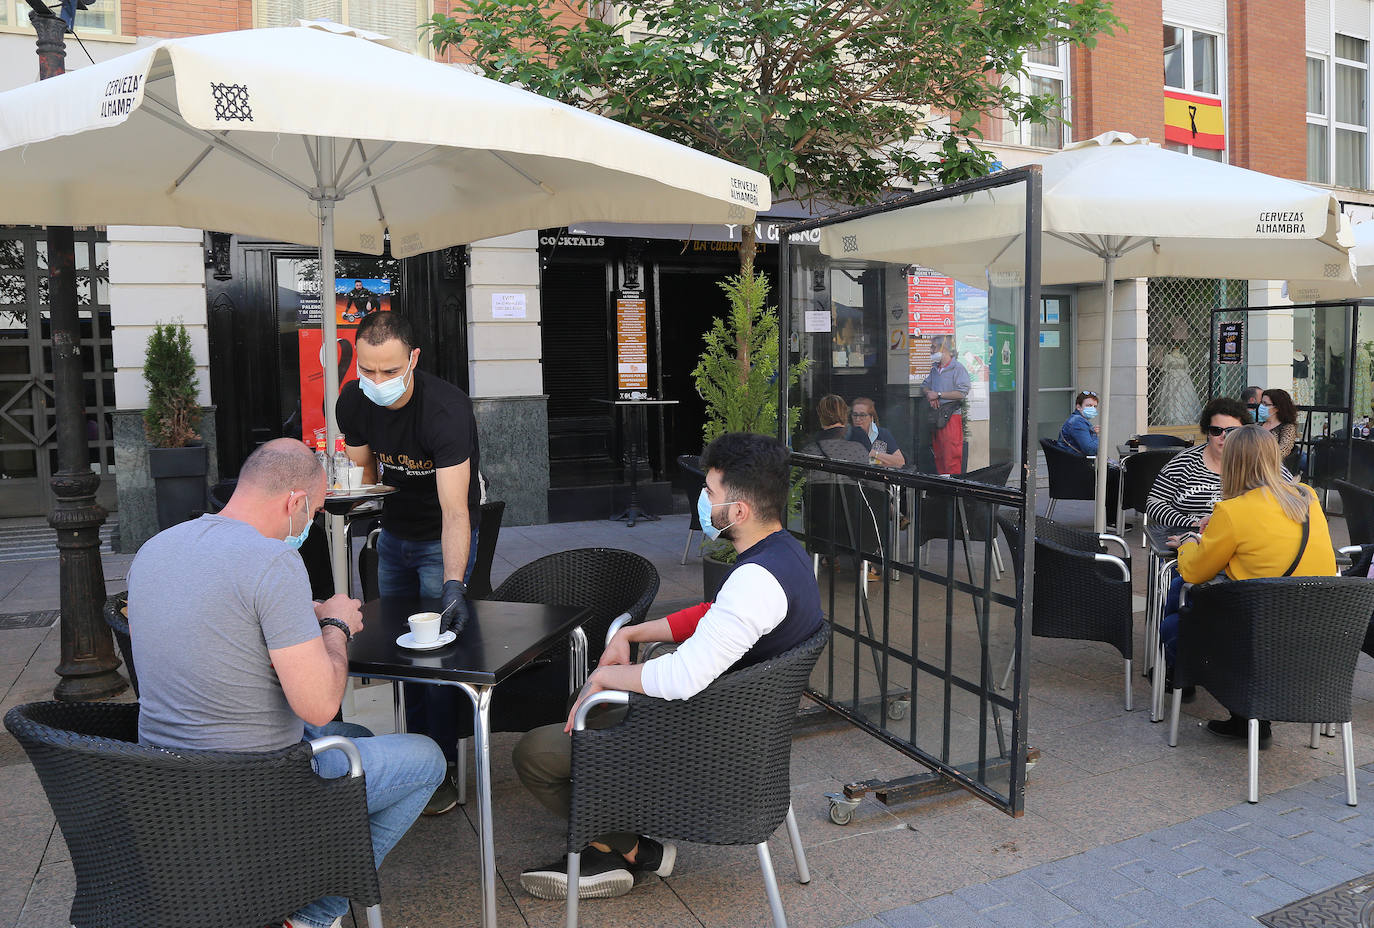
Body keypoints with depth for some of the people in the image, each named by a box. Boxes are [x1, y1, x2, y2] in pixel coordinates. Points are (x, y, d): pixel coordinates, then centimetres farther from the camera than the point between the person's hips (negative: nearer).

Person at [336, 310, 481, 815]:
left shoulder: (446, 409, -34)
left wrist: (454, 585, -52)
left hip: (442, 538, -6)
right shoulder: (353, 402, -14)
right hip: (393, 532, 6)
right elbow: (364, 470, 5)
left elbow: (454, 512, -41)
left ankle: (441, 768, 7)